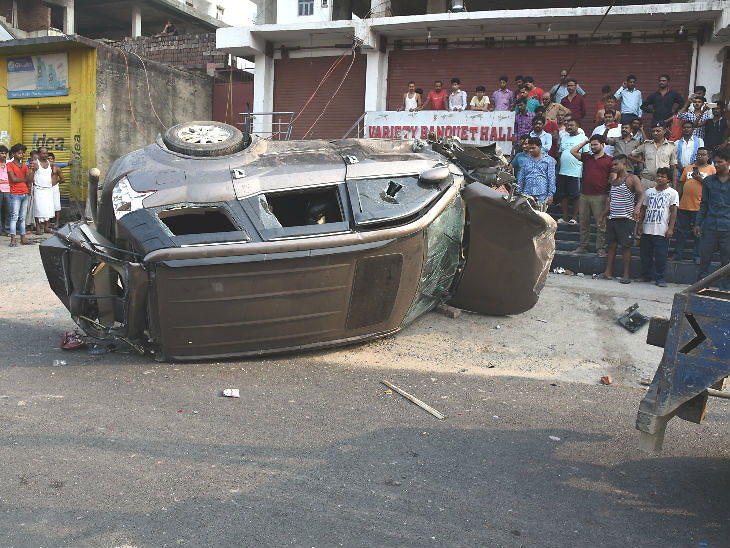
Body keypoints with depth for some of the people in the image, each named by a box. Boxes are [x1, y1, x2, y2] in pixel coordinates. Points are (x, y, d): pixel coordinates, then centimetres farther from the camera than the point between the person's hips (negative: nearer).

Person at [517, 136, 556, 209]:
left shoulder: (548, 160, 10)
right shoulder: (526, 160, 19)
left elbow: (551, 179, 4)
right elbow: (521, 179, 17)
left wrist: (551, 194, -5)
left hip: (542, 195, -2)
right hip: (527, 194, 3)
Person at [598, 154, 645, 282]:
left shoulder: (632, 179, -3)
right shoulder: (614, 180, 18)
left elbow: (641, 194, -14)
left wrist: (638, 207, -33)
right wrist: (603, 216, 22)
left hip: (626, 218, -7)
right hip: (612, 218, 7)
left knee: (625, 246, -4)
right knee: (611, 245, 7)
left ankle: (626, 275, 1)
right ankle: (608, 273, 11)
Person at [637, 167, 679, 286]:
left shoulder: (672, 193, 2)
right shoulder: (649, 192, 12)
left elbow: (673, 212, -2)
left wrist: (670, 228, -9)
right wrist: (639, 225, 9)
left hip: (662, 231, -4)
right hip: (646, 230, 4)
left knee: (661, 256, -3)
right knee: (645, 255, 9)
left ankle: (659, 279, 5)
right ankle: (646, 276, 22)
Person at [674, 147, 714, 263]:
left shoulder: (711, 169, 5)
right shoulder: (688, 168, 15)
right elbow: (681, 185, 15)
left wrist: (699, 178, -13)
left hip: (700, 207, -3)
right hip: (684, 205, 3)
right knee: (682, 231, 8)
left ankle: (697, 256, 10)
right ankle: (678, 254, 16)